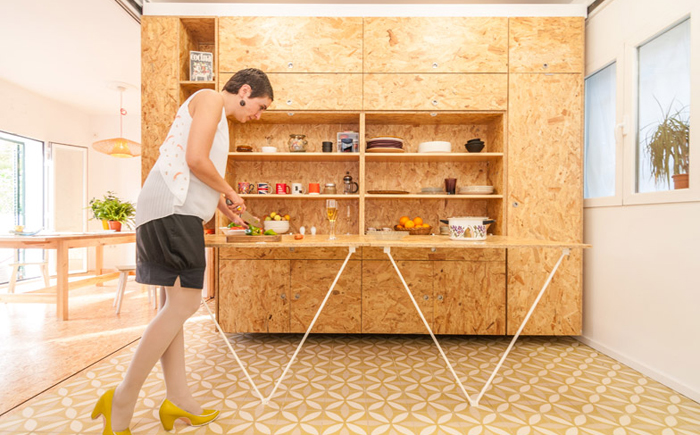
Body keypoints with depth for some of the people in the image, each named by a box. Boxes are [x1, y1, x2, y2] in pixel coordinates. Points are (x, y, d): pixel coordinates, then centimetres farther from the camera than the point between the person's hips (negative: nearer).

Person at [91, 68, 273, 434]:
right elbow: (196, 160, -16)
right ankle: (122, 401, 2)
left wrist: (224, 207, 19)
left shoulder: (216, 114, 28)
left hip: (178, 213, 11)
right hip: (172, 210, -11)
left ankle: (178, 399, 15)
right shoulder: (210, 99, -1)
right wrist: (230, 193, -2)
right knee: (184, 303, -11)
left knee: (176, 304, 7)